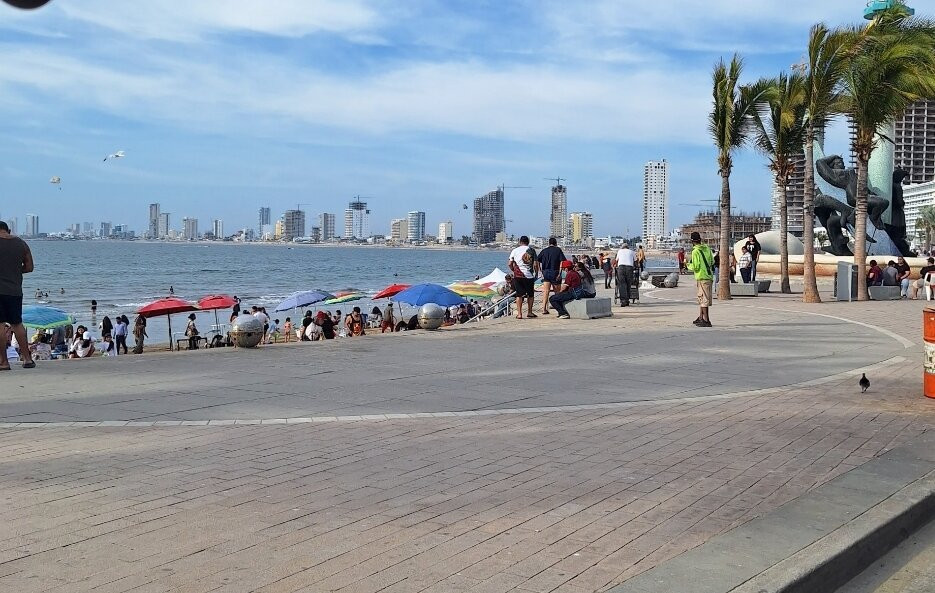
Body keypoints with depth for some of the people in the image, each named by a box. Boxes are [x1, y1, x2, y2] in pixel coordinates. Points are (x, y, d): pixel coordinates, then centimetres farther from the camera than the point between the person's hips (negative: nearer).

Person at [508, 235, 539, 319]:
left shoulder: (515, 250, 5)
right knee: (530, 294, 14)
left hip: (517, 275, 1)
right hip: (529, 275, -1)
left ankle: (519, 313, -2)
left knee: (519, 294, 5)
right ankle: (529, 312, 18)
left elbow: (510, 263, 1)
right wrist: (536, 274, 10)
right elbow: (535, 264, -3)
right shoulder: (531, 250, 2)